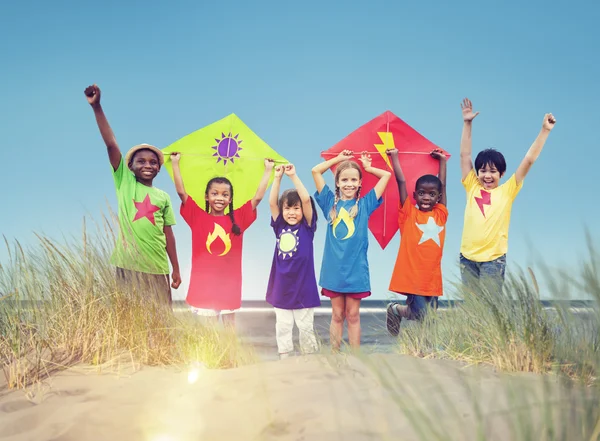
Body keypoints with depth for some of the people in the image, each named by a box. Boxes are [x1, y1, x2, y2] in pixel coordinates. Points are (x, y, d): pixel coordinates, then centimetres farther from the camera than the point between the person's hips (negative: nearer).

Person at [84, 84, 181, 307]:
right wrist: (97, 107, -14)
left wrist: (176, 269, 9)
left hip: (156, 268, 2)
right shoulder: (125, 183, 4)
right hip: (127, 265, -2)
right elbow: (111, 144, -6)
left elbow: (168, 234, 11)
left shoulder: (163, 197, 10)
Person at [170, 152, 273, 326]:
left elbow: (258, 197, 4)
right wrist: (175, 163, -3)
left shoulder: (237, 219, 4)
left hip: (229, 285, 2)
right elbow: (181, 192, -4)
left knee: (230, 328, 12)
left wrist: (268, 170, 7)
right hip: (203, 284, -1)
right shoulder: (198, 217, 0)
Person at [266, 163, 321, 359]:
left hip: (303, 287, -3)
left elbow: (306, 199, -15)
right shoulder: (280, 227, 4)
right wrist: (278, 177, -10)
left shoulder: (307, 227, -4)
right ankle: (284, 359, 24)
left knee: (306, 327, 8)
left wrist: (293, 176, -16)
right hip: (281, 288, 3)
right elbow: (272, 202, -4)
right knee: (282, 327, 12)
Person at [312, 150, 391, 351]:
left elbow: (386, 175, 7)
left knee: (353, 315, 7)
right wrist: (338, 158, 12)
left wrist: (368, 167, 18)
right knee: (337, 315, 8)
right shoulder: (330, 202, 6)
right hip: (333, 268, 1)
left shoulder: (364, 204, 5)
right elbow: (316, 170, 4)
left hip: (356, 268, 0)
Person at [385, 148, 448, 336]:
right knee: (420, 316, -9)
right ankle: (396, 309, 18)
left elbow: (442, 185, 19)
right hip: (412, 277, -4)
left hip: (433, 278, 4)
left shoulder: (441, 214, 9)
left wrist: (442, 160, 26)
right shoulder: (409, 213, -1)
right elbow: (401, 182, -2)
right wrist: (394, 157, 3)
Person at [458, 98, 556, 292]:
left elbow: (529, 160, 0)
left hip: (493, 259, -2)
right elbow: (464, 155, 6)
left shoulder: (507, 191, 2)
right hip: (467, 257, 2)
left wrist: (545, 130, -2)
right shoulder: (472, 188, 6)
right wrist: (467, 123, 3)